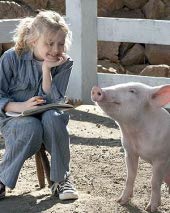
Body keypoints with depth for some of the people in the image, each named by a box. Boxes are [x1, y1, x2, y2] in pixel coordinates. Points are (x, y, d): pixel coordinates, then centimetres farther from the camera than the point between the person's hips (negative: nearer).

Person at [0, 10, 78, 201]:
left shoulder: (64, 64, -3)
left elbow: (54, 101, -11)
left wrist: (46, 70, -21)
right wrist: (21, 106, -26)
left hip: (46, 116, 2)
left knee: (53, 117, -34)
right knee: (31, 127, -37)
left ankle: (61, 178, -19)